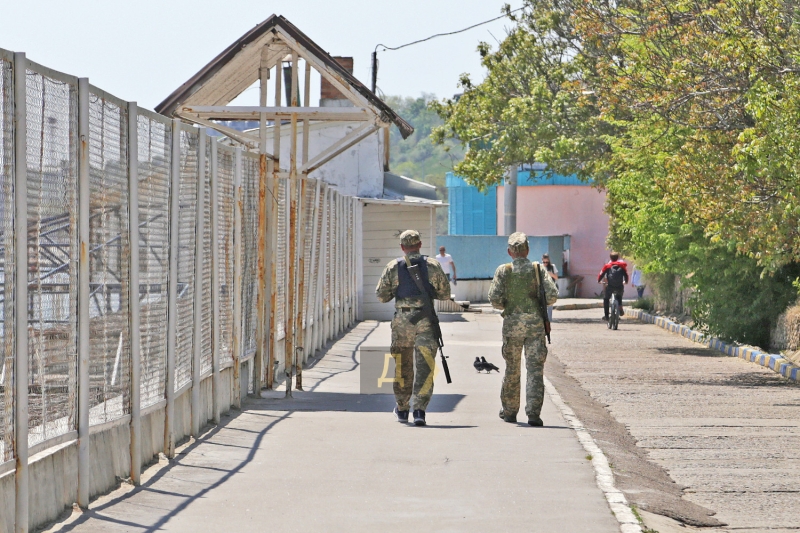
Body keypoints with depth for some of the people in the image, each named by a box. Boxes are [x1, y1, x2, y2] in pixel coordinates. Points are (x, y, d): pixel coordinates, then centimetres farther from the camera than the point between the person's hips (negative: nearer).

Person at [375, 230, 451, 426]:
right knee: (425, 367, -1)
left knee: (402, 366, 14)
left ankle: (402, 409, 24)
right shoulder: (433, 265, 1)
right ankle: (420, 409, -12)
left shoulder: (393, 267, 0)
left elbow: (381, 295, 3)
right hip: (426, 321, -1)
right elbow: (445, 294, 7)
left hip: (402, 319, 1)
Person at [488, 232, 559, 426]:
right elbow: (552, 295, -7)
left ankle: (509, 411, 24)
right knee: (535, 369, -2)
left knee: (512, 369, 15)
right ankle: (533, 412, -14)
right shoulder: (538, 269, 1)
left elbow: (494, 299, -7)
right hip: (535, 323, -1)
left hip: (512, 324, 1)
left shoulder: (503, 271, -1)